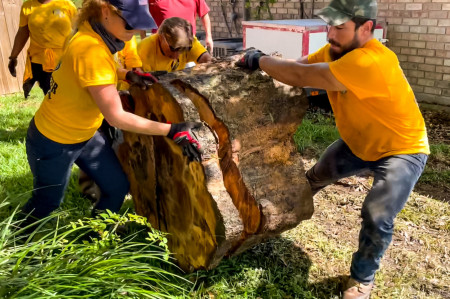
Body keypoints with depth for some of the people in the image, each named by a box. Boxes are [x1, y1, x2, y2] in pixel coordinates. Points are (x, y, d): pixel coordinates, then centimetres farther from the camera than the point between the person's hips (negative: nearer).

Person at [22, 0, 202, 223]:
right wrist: (172, 131, -31)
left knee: (117, 187, 10)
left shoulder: (95, 34, -9)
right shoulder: (91, 49, -36)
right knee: (46, 202, 16)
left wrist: (127, 75, -5)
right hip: (53, 142, -8)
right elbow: (116, 117, -34)